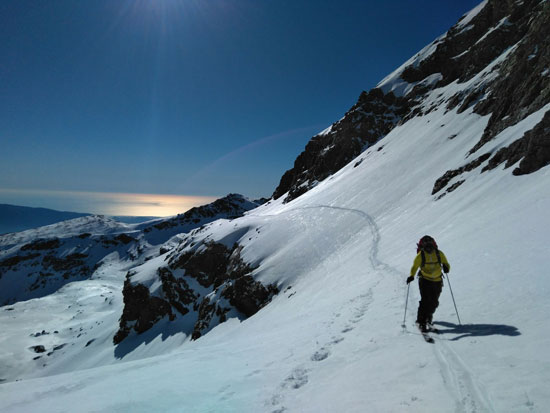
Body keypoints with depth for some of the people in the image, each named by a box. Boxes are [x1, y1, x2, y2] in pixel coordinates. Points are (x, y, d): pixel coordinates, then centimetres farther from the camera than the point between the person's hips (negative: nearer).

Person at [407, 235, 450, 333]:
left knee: (434, 302, 11)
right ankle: (421, 322, -4)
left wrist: (446, 268, -20)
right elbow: (414, 267, -2)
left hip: (437, 281, 3)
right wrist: (411, 276, -18)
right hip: (425, 281, -3)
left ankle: (429, 317, 37)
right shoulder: (420, 255, -7)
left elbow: (446, 264, 4)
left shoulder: (439, 254, -1)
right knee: (425, 301, -13)